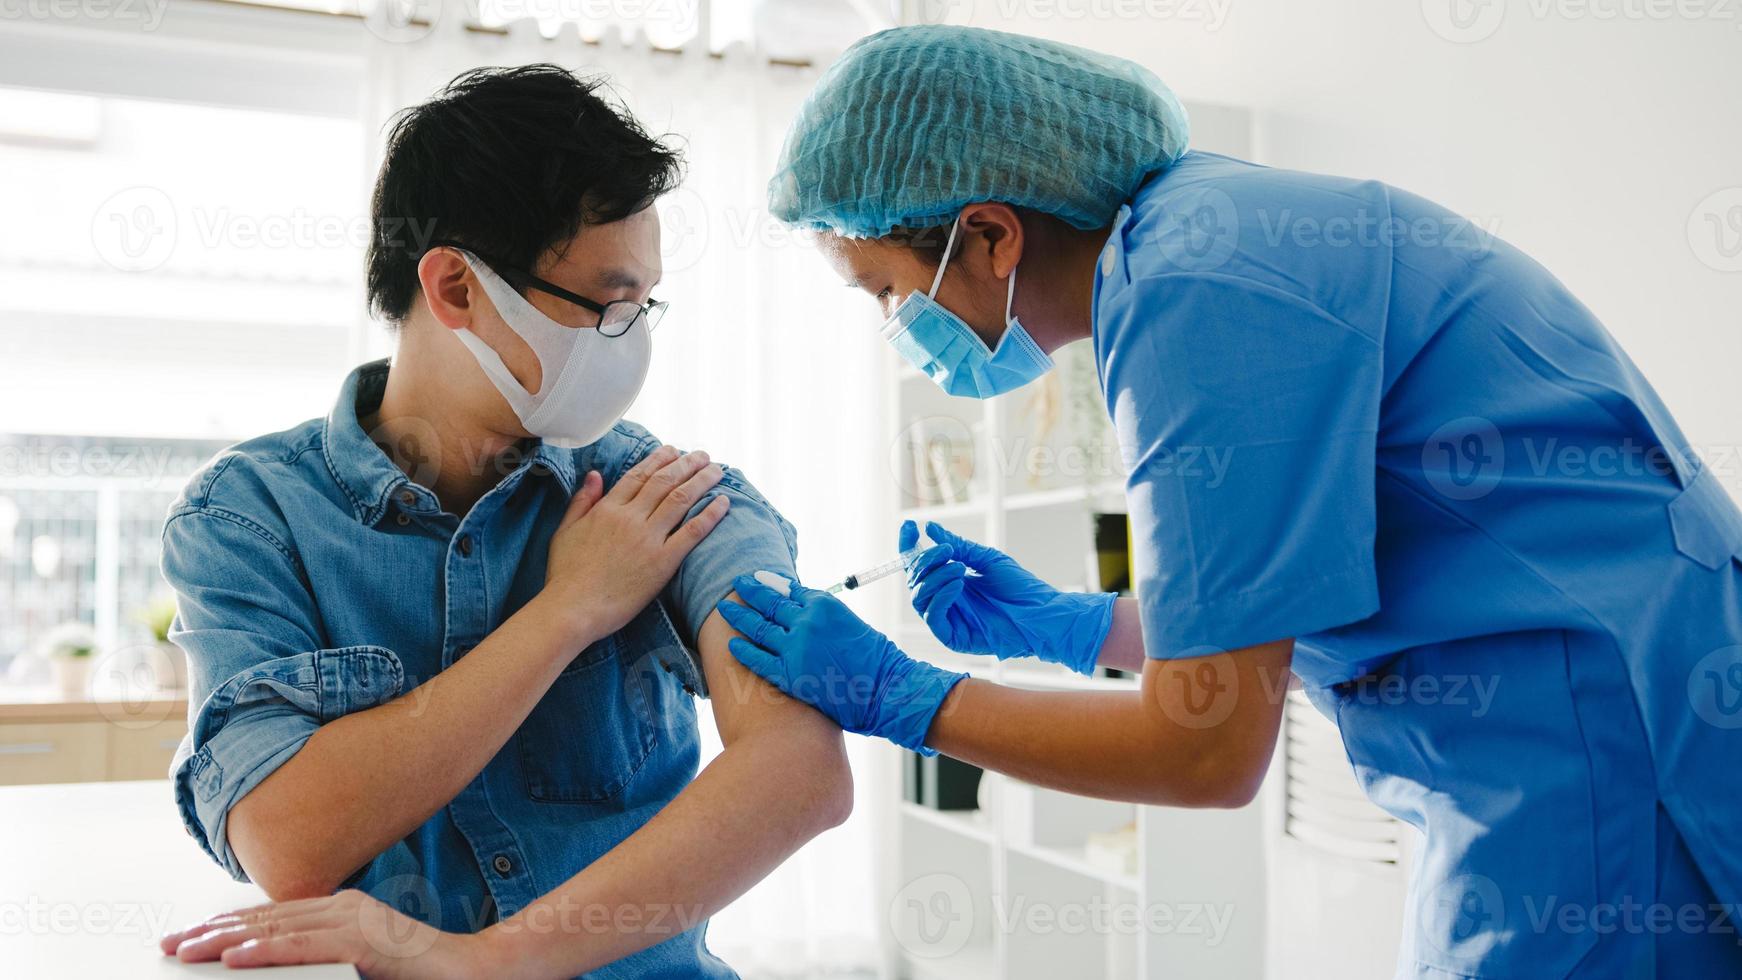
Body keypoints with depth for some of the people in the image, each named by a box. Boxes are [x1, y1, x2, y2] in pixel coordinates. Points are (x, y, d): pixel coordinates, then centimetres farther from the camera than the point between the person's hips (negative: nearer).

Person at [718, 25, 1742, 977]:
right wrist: (1067, 628, 15)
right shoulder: (1210, 219, 10)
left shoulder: (1198, 291, -21)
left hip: (1597, 764, -9)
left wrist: (896, 695, -8)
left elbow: (1210, 750, -18)